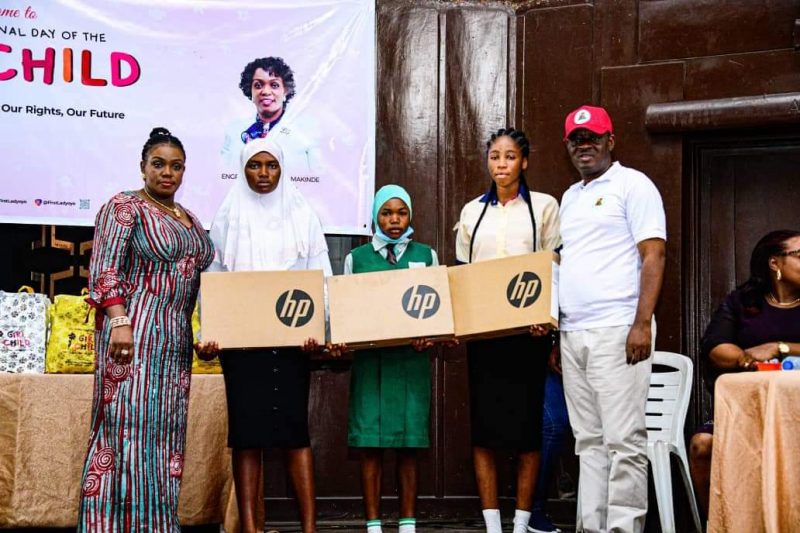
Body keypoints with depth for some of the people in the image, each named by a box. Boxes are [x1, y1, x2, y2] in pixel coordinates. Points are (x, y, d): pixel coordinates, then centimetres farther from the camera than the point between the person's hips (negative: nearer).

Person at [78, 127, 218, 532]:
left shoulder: (190, 220, 20)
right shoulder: (124, 206, -1)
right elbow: (105, 270, -10)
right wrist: (119, 321, -21)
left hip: (176, 340, 7)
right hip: (134, 332, -7)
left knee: (166, 430, 5)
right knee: (128, 425, -10)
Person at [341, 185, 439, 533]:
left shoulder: (426, 255, 11)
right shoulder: (356, 258, 9)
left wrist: (429, 336, -11)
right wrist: (342, 341, -10)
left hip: (412, 359, 0)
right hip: (369, 358, 0)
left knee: (408, 445, 2)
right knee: (369, 443, -3)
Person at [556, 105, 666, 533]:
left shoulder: (632, 184, -1)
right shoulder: (570, 197, 21)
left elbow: (654, 257, -8)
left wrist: (642, 324, -17)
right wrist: (555, 329, 15)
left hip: (616, 331, -7)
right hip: (573, 333, 7)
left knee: (623, 439, -7)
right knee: (589, 440, 8)